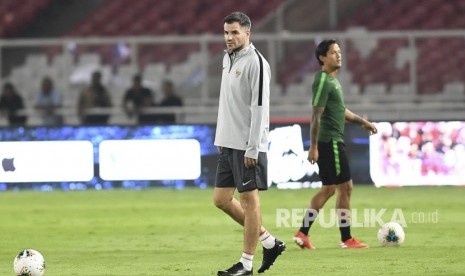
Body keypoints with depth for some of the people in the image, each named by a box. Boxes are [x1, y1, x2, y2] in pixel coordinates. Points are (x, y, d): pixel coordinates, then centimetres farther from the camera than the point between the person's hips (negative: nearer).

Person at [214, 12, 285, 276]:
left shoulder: (255, 62, -14)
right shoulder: (228, 58, 14)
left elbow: (259, 107, -17)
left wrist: (252, 149, -19)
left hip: (248, 146, -9)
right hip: (229, 144, 9)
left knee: (249, 199, -3)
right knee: (221, 199, 10)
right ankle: (270, 242, 21)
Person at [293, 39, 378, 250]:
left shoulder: (332, 80, 16)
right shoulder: (323, 82, -15)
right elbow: (316, 115, -19)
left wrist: (362, 121, 29)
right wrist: (313, 147, -22)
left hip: (334, 141, 10)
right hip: (329, 142, -10)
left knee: (329, 189, 12)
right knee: (345, 188, -4)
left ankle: (302, 233, 12)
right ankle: (346, 239, 3)